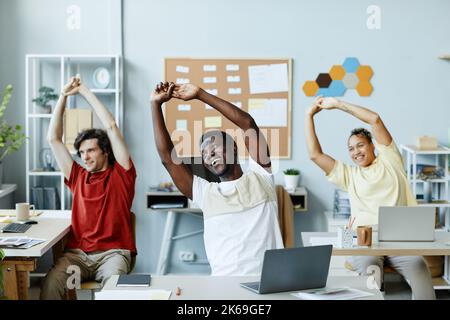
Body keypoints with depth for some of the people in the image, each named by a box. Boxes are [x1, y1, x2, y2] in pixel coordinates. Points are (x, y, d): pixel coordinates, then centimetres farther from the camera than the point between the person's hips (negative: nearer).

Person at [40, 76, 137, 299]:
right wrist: (64, 96, 15)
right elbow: (53, 139, 17)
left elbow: (111, 127, 2)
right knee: (51, 283, -27)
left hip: (113, 252, -3)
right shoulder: (78, 177, 18)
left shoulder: (120, 174, 7)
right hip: (77, 252, 3)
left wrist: (84, 91, 8)